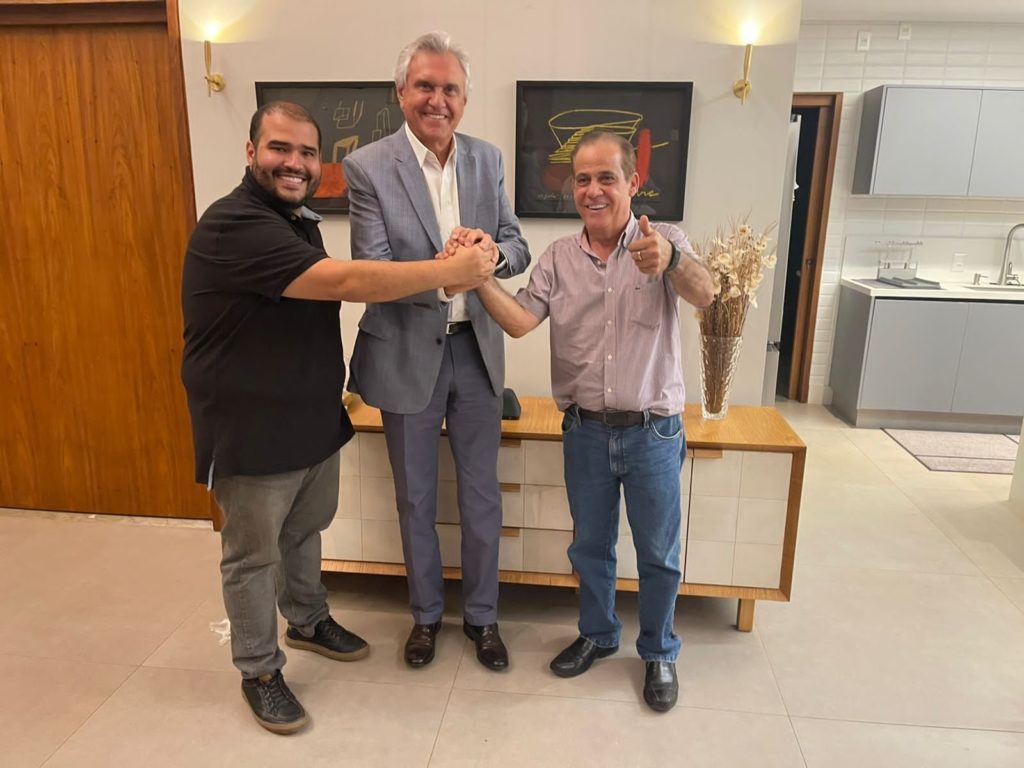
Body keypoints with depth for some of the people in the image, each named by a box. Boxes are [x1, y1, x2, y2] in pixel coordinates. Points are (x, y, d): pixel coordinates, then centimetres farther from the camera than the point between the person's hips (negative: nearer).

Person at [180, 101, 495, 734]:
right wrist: (452, 271, -28)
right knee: (254, 555, 10)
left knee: (305, 532, 24)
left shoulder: (300, 222, 9)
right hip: (251, 433, -8)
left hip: (316, 420, 9)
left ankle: (309, 621, 47)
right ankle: (259, 670, 29)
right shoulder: (234, 225, -23)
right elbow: (345, 282, -32)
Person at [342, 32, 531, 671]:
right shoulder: (368, 166, -9)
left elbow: (519, 249, 3)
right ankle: (427, 612, 38)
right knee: (416, 499, 14)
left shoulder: (488, 159, 3)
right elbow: (371, 270, -15)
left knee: (482, 496, 13)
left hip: (477, 349, 3)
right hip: (408, 354, -2)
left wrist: (493, 251, -21)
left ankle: (482, 614, 35)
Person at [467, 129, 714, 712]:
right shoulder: (559, 259, 2)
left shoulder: (664, 242, -7)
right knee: (590, 545, 19)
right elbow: (520, 321, -9)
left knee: (659, 553, 13)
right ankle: (598, 635, 43)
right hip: (586, 431, 3)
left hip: (653, 431, -2)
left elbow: (705, 295, -26)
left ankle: (659, 653, 37)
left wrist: (670, 260, -48)